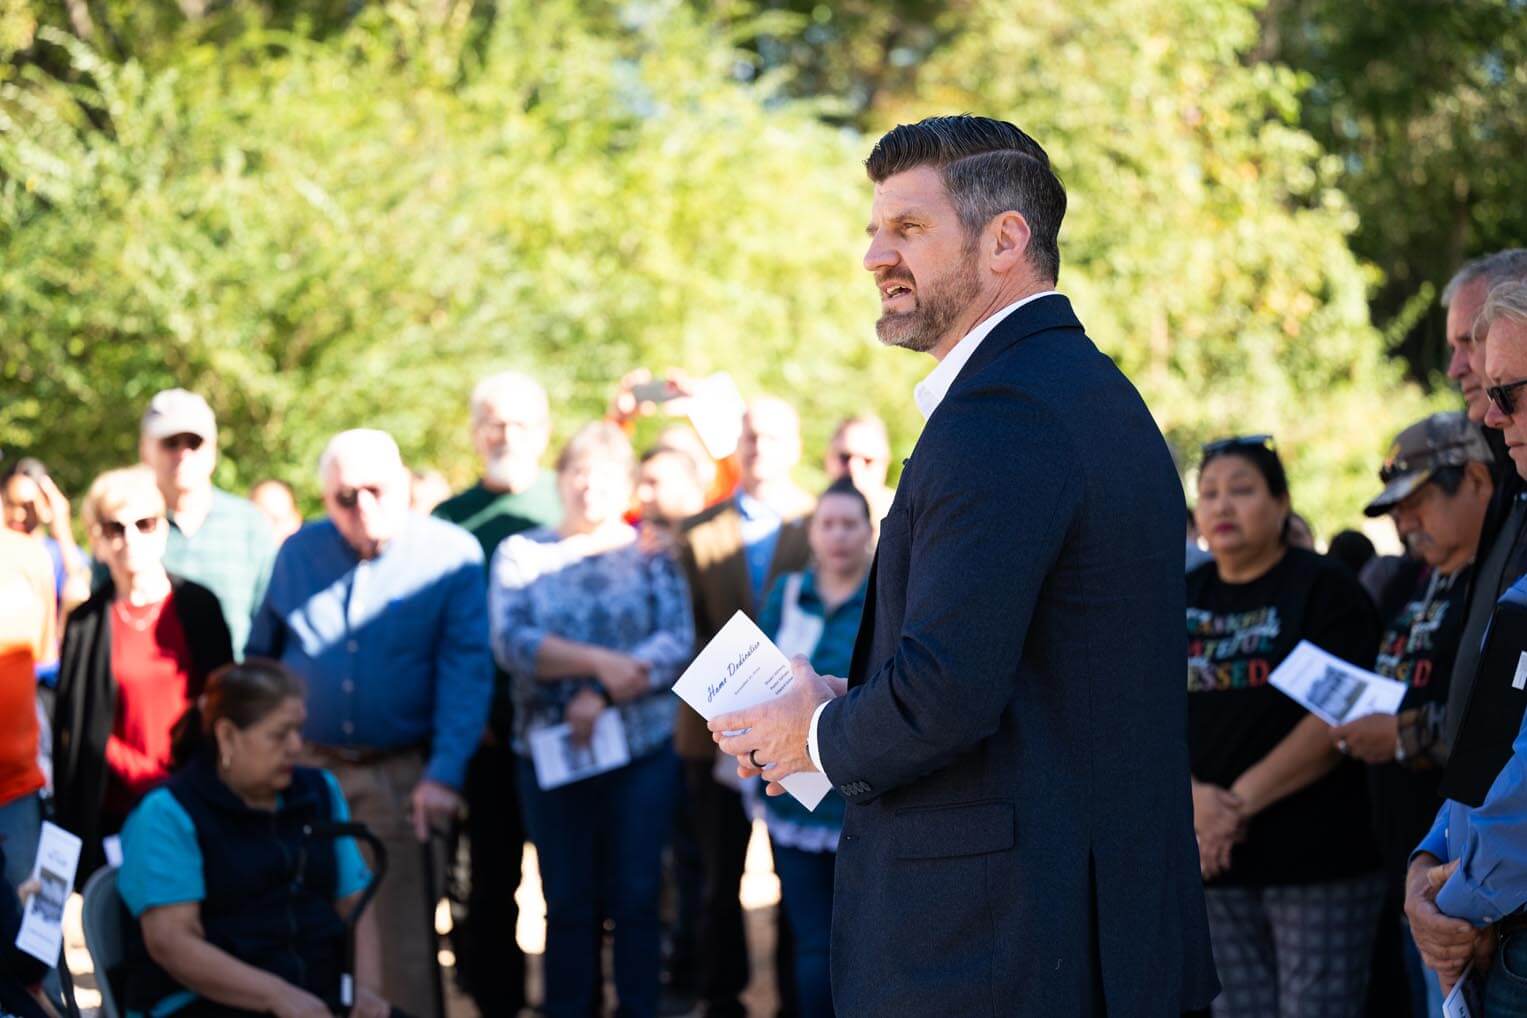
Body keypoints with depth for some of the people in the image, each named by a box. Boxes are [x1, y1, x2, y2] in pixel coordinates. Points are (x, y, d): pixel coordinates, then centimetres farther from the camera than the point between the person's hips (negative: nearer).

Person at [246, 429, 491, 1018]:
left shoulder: (450, 555, -5)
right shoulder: (299, 553, 6)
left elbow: (466, 671, -10)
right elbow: (259, 655, 14)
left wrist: (444, 773, -19)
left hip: (399, 774, -3)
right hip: (305, 766, 3)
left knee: (405, 930, -1)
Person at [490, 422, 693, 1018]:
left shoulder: (651, 553, 6)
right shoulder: (522, 554, 6)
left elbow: (678, 643, -6)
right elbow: (512, 643, -8)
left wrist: (602, 695, -16)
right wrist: (602, 661, -17)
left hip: (643, 750, 0)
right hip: (550, 751, 0)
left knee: (636, 897, 3)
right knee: (568, 902, 3)